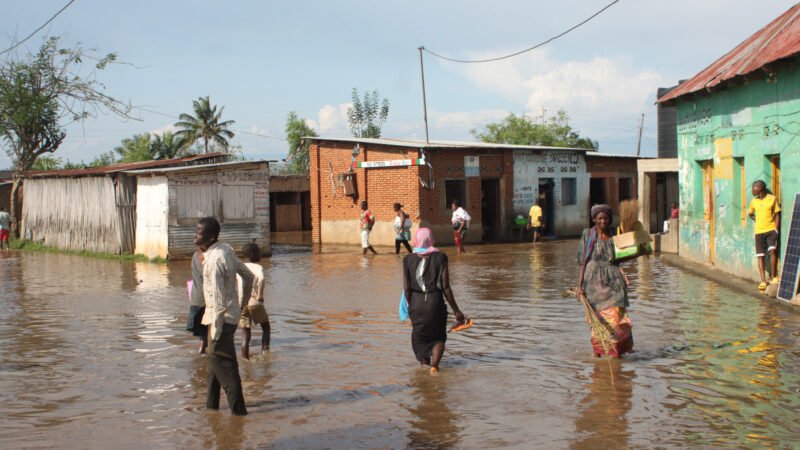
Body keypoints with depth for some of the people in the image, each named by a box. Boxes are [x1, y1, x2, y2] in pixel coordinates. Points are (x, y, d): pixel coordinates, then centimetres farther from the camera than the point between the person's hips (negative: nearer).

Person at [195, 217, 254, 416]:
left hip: (222, 317, -10)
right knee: (215, 358, 19)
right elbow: (248, 276, 14)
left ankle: (238, 409, 3)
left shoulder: (214, 261, -24)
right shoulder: (225, 250, 4)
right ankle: (212, 404, 30)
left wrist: (216, 329, -20)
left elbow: (218, 300, -25)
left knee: (222, 363, -2)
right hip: (232, 313, 10)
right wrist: (242, 303, 22)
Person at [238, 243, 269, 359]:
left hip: (240, 303, 4)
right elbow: (261, 279, -28)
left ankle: (245, 359, 6)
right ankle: (265, 349, 0)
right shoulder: (258, 267, -7)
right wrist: (260, 296, -19)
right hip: (254, 302, -4)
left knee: (245, 333, 10)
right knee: (265, 327, 16)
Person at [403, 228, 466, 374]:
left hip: (416, 302, 1)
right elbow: (446, 287, -7)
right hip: (435, 301, -1)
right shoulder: (440, 258, -5)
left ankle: (423, 363, 26)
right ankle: (434, 365, -7)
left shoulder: (408, 259, -1)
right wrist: (456, 310, 0)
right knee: (439, 337, 15)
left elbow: (406, 288, -3)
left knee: (419, 337, 23)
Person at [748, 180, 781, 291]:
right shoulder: (753, 201, 8)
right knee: (760, 255, -3)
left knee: (772, 250, -21)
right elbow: (750, 214, 24)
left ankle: (774, 277, -9)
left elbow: (777, 215, 1)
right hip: (759, 231, 3)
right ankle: (763, 281, -3)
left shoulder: (772, 199, -3)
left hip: (771, 230, -3)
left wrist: (776, 229, -7)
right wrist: (759, 221, 9)